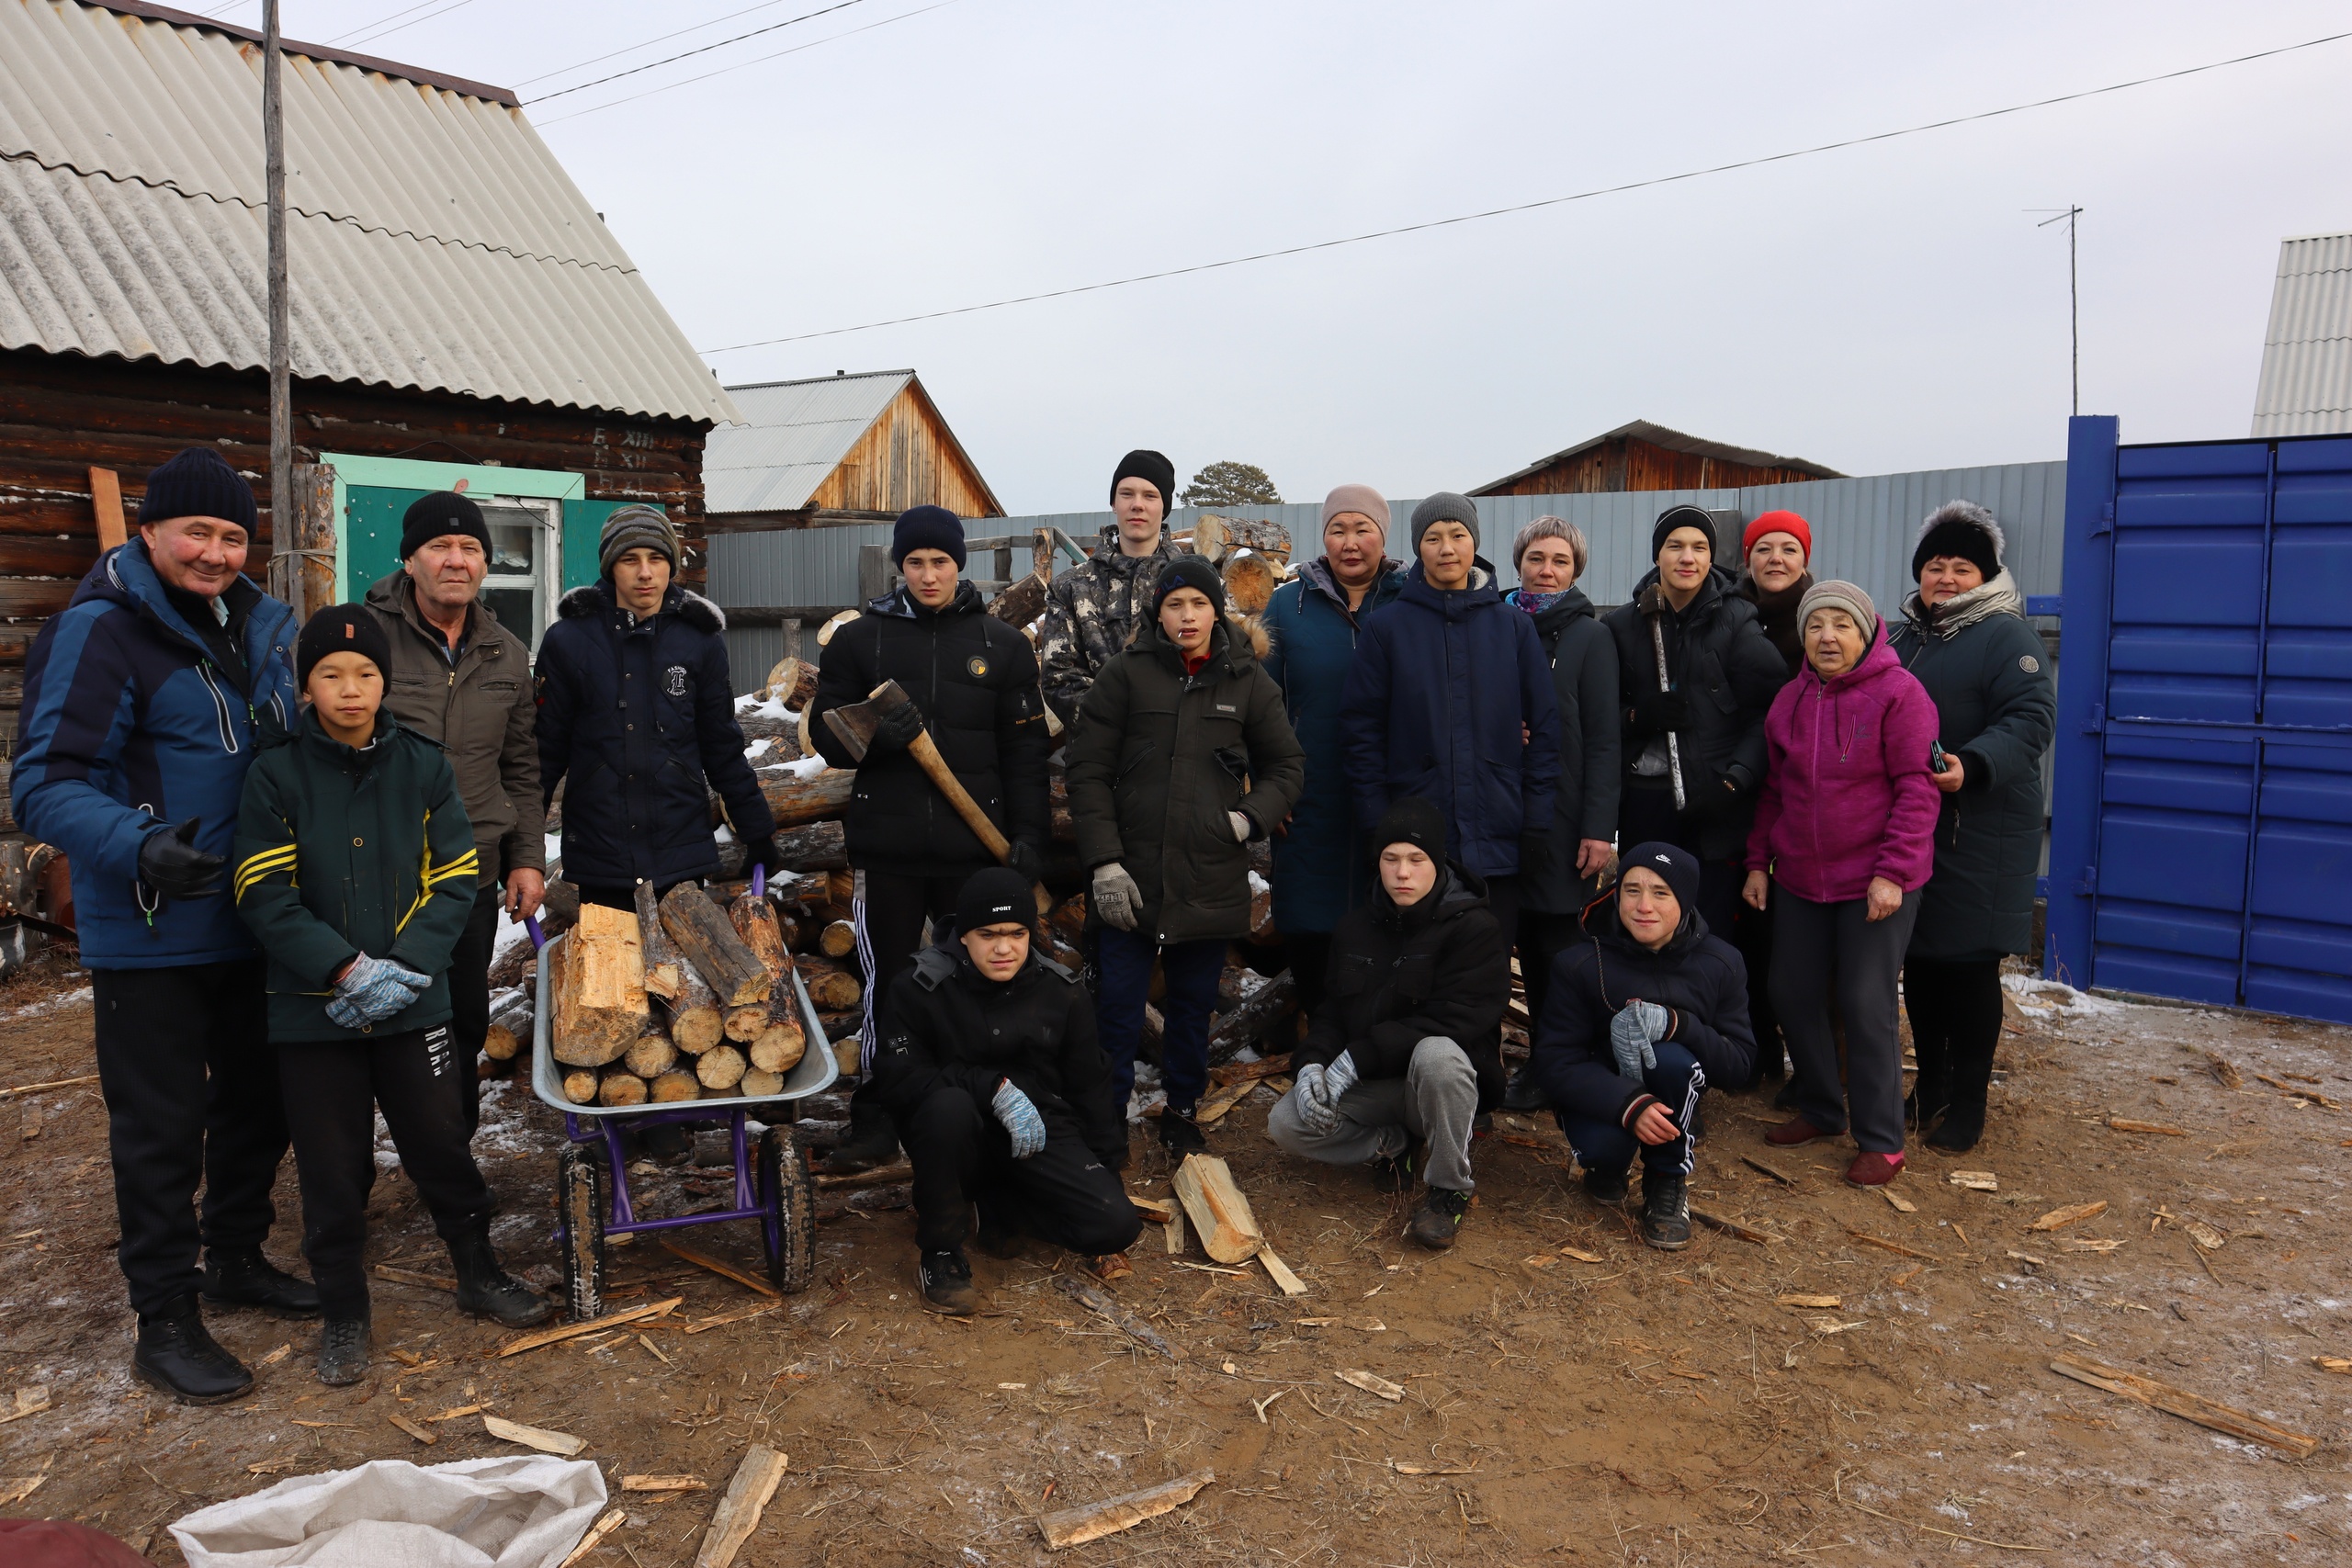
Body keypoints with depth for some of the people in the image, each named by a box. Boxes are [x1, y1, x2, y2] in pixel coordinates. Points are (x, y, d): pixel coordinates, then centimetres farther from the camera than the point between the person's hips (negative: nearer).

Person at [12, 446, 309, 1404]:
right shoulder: (98, 633, -16)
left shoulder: (263, 625, 7)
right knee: (162, 1126, 2)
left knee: (257, 1101, 19)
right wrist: (138, 848, -37)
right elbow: (44, 785, -20)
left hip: (253, 922, 7)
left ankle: (237, 1258, 38)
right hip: (149, 937, -7)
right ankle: (165, 1318, 16)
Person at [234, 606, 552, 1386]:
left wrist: (405, 968, -14)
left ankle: (479, 1275, 30)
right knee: (332, 1166, 9)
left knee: (440, 1143, 10)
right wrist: (347, 969, -19)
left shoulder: (423, 766, -2)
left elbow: (455, 881, -2)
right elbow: (264, 894, -10)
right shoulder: (277, 773, -6)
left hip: (414, 1004, 1)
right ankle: (343, 1313, 26)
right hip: (310, 1009, -1)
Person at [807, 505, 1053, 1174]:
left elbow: (1024, 751, 5)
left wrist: (1029, 834, -3)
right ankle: (875, 1125, 18)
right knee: (886, 987, 6)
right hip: (885, 846, 0)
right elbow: (825, 731, 5)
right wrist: (876, 736, -16)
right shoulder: (859, 639, 6)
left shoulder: (1002, 644, 6)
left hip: (974, 846, 0)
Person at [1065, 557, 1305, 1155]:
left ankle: (1182, 1112, 33)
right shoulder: (1127, 672, -1)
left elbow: (1287, 765, 13)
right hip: (1131, 877, -2)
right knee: (1117, 1012, 2)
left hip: (1210, 879, 2)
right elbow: (1088, 768, -2)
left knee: (1194, 1006, 15)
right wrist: (1104, 862, -9)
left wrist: (1249, 817, -5)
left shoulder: (1248, 680, 5)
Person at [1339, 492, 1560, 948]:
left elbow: (1544, 724, 6)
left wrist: (1537, 819, 0)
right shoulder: (1387, 628, 2)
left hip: (1498, 839, 1)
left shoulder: (1514, 626, 6)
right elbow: (1362, 727, 1)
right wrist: (1375, 820, -6)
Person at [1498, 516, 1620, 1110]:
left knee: (1554, 944, 0)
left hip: (1561, 816, -3)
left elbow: (1602, 739, -4)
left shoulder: (1590, 637, 1)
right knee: (1528, 942, 8)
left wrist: (1599, 827, -11)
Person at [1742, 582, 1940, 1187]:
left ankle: (1881, 1141, 11)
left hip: (1876, 883, -6)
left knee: (1867, 1005, -3)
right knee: (1792, 994, 11)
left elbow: (1916, 788, -13)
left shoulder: (1898, 692, -10)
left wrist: (1892, 872, -18)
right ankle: (1820, 1110, 30)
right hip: (1799, 880, 6)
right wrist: (1758, 860, 12)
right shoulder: (1790, 699, 8)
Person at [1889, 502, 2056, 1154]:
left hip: (1978, 835, -6)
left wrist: (1973, 765, -33)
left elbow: (2031, 719, -18)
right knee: (1918, 960, 13)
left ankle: (1967, 1104, 13)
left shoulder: (2005, 635, -7)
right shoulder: (1904, 638, 15)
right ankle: (1929, 1084, 28)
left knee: (1970, 964, -1)